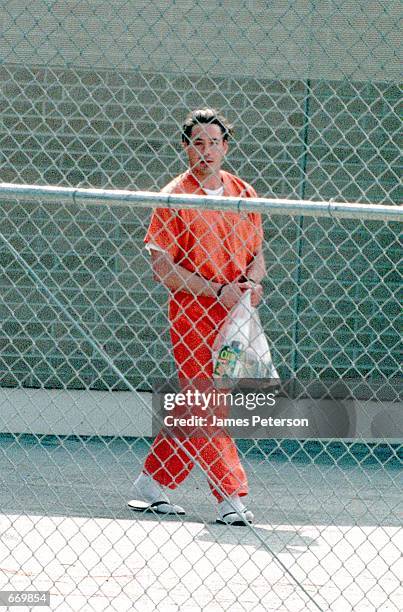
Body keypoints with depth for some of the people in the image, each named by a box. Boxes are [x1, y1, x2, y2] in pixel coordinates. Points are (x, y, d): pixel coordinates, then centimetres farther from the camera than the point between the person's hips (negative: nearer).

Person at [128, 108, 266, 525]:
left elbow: (256, 255, 20)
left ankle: (152, 483, 19)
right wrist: (219, 291, -15)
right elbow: (161, 267, -9)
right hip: (192, 316, -5)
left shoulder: (244, 195, 11)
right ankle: (231, 498, -8)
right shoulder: (174, 198, -4)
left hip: (234, 318, 5)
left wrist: (252, 282, -4)